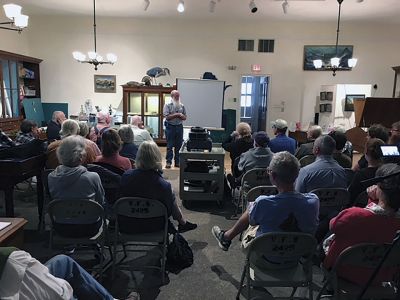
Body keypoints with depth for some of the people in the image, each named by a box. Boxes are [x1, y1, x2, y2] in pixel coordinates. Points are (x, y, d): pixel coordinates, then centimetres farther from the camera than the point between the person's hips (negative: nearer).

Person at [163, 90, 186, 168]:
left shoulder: (182, 106, 10)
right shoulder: (167, 105, -2)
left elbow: (185, 117, 10)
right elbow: (167, 117, -12)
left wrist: (181, 116, -12)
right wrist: (177, 114, -13)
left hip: (179, 127, 4)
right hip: (170, 127, -4)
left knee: (179, 145, 7)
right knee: (169, 146, -2)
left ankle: (177, 162, 15)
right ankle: (168, 162, 4)